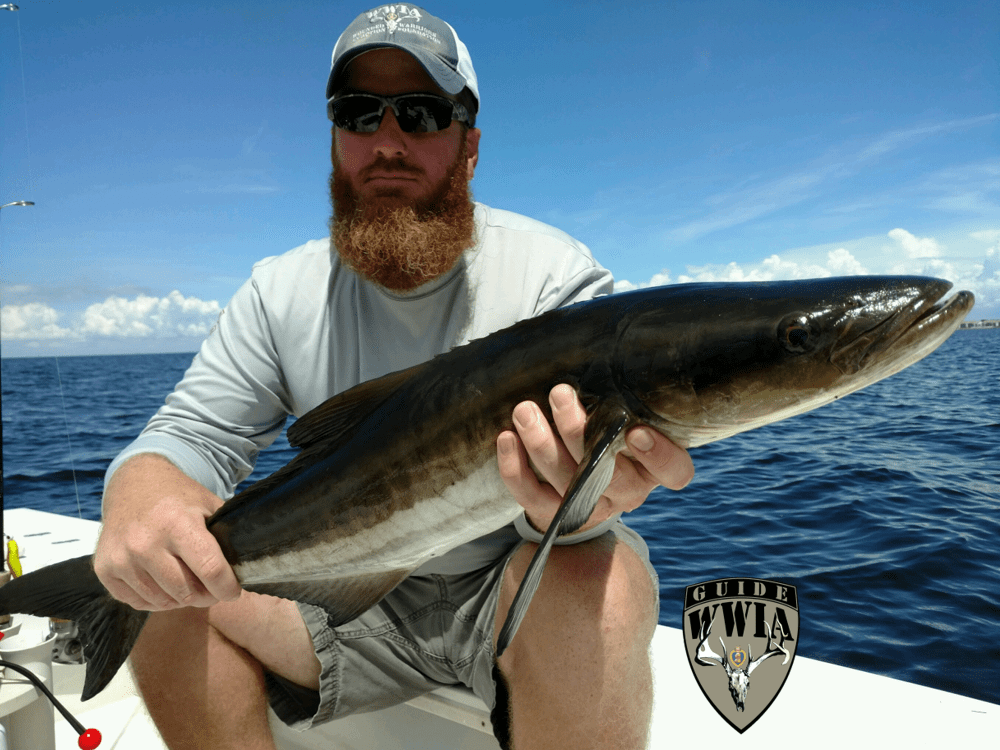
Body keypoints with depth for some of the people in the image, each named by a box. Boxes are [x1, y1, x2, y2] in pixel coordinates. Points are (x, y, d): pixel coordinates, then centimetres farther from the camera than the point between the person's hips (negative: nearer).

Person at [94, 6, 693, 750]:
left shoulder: (555, 274, -13)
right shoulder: (283, 291, -2)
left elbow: (592, 457, -21)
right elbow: (191, 436, -5)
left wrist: (570, 499, -47)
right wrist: (140, 499, -30)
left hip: (508, 580, -2)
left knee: (596, 589, -35)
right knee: (168, 579, -17)